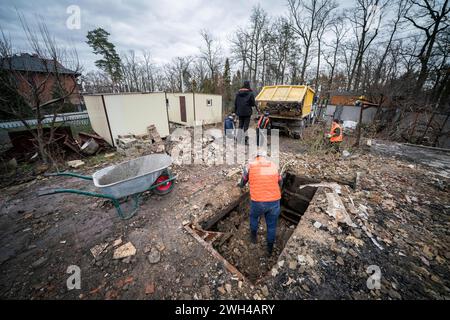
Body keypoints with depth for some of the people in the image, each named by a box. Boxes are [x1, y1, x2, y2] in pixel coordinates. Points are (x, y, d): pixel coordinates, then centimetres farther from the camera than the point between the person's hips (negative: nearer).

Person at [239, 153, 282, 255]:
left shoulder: (250, 166, 1)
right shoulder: (274, 165, 9)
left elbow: (243, 182, 17)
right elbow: (280, 183, 24)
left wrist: (241, 185, 40)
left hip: (257, 202, -2)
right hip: (274, 201, 2)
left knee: (254, 216, 31)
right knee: (272, 225, 25)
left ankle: (253, 236, 48)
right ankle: (270, 248, 42)